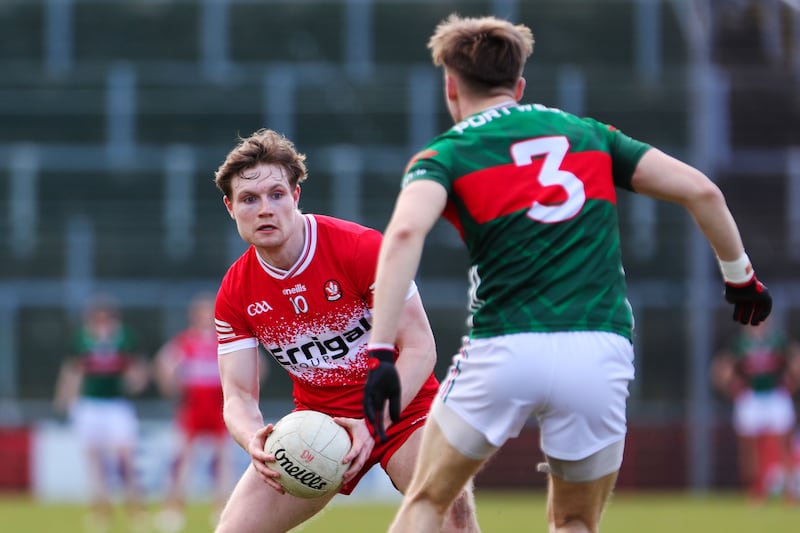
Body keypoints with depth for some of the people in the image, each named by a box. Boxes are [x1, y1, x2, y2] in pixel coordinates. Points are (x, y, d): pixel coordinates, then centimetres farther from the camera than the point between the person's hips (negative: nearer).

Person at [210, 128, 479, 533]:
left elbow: (419, 349, -18)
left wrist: (373, 425, -31)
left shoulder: (361, 248, -19)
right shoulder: (234, 294, -6)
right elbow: (237, 396, -6)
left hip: (401, 409, -4)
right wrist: (254, 441, -30)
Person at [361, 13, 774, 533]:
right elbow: (700, 190, 13)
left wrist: (382, 352, -19)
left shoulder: (445, 156, 7)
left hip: (505, 350, -2)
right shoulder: (588, 134, 18)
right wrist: (741, 276, 27)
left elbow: (405, 232, -14)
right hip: (601, 353, 2)